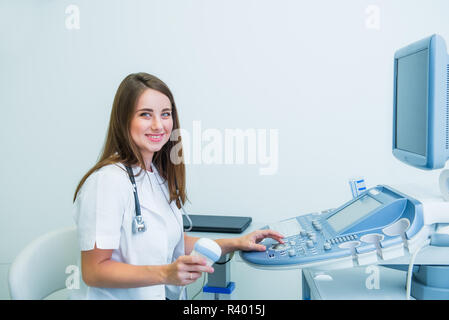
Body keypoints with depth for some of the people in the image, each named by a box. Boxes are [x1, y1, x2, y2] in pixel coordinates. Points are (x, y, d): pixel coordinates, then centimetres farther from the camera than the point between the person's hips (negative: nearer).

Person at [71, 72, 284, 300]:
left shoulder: (161, 174, 8)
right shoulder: (108, 180, -17)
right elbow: (93, 272, -17)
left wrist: (234, 243, 4)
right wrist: (166, 274, -27)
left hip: (166, 294, 6)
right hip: (121, 296, -5)